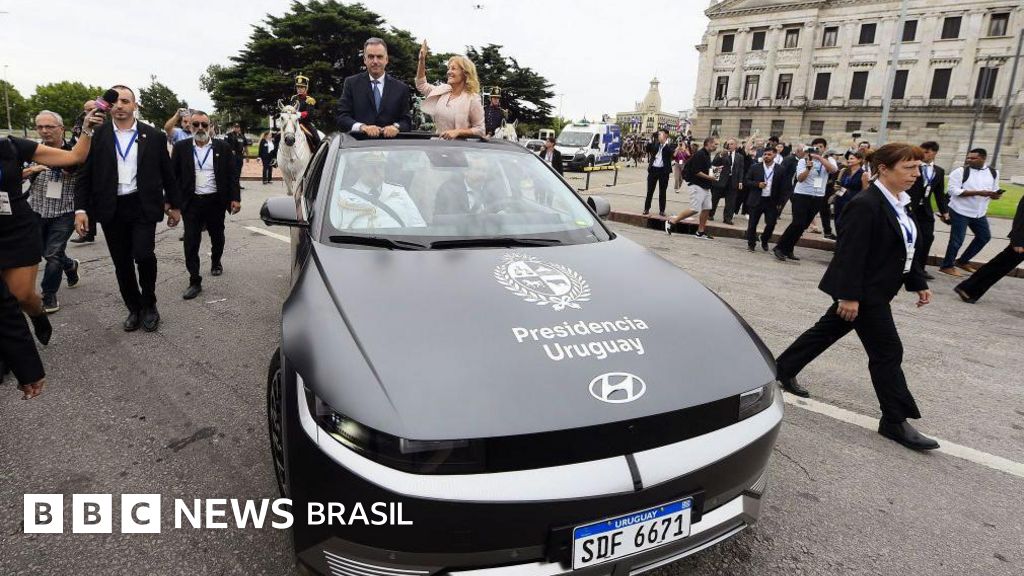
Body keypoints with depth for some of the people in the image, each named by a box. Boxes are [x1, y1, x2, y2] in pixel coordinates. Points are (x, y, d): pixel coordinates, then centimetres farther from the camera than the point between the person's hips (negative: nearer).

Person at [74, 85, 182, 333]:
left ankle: (149, 305, 7)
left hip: (143, 207, -2)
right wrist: (80, 209, -5)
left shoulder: (153, 136, 2)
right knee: (122, 263, 7)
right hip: (111, 209, 2)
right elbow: (85, 175, 3)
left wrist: (174, 205, 11)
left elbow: (167, 173, 9)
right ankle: (134, 309, 25)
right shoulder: (97, 135, 3)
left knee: (143, 255, -16)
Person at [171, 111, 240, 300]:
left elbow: (231, 175, 1)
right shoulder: (181, 147, 1)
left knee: (217, 237, 18)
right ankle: (195, 281, 2)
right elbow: (173, 176, 3)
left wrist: (235, 198, -6)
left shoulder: (223, 147, 1)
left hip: (216, 201, 1)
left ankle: (216, 262, 44)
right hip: (191, 202, 0)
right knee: (191, 242, -4)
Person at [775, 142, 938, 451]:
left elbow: (904, 250, 18)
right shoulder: (866, 204, -20)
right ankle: (895, 420, 10)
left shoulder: (898, 203, 10)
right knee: (887, 351, -2)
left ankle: (784, 369, 32)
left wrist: (918, 283, 17)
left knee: (826, 332, 18)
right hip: (863, 293, -10)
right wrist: (849, 295, -24)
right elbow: (850, 254, -24)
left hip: (874, 291, 10)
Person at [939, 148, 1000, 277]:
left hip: (979, 213, 7)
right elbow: (954, 190, -19)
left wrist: (996, 195, -12)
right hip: (960, 212, -6)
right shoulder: (960, 171, -12)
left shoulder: (993, 173, 5)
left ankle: (962, 261, 28)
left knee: (985, 236, 15)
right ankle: (947, 266, 11)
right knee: (957, 240, -3)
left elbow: (994, 190, 12)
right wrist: (978, 192, -26)